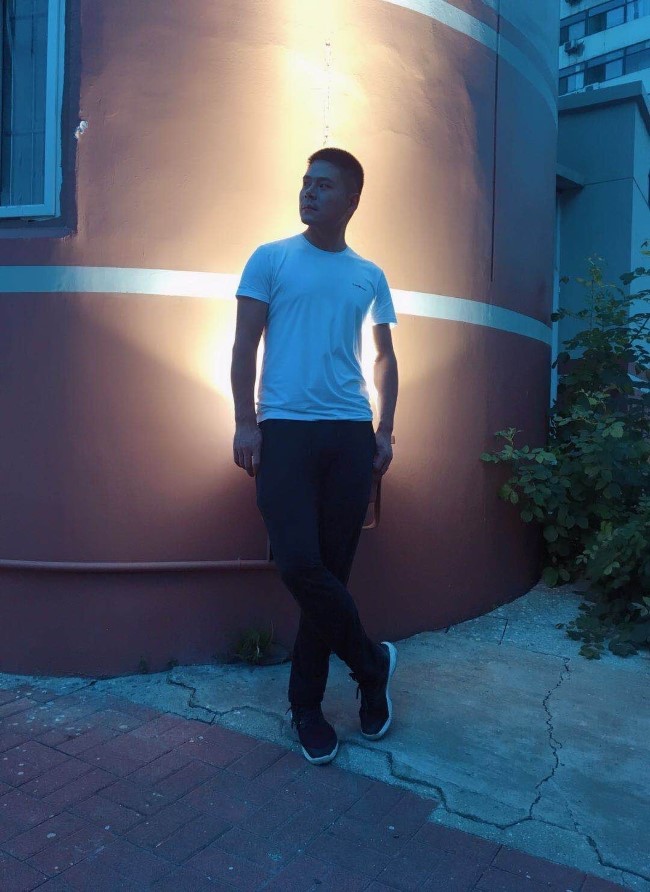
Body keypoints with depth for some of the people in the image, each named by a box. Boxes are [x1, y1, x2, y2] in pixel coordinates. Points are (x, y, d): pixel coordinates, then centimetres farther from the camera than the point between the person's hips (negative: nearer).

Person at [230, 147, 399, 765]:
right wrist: (246, 423, -5)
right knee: (300, 563, -13)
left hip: (351, 434, 2)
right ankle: (372, 662, 13)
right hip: (284, 429, -2)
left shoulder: (370, 277, 15)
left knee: (331, 568, 2)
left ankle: (306, 703, 18)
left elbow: (385, 357, 19)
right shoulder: (270, 259, 8)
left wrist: (384, 430, 9)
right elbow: (244, 348, 4)